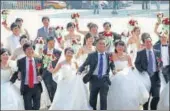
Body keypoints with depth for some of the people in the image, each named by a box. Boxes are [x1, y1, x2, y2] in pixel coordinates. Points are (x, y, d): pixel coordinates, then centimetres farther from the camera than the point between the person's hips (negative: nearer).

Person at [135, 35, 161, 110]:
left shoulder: (157, 52, 12)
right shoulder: (140, 53, 6)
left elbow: (161, 63, 12)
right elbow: (137, 63, 2)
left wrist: (160, 63, -11)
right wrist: (142, 71, -12)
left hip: (155, 76, 2)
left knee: (156, 96, -4)